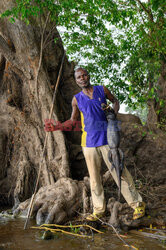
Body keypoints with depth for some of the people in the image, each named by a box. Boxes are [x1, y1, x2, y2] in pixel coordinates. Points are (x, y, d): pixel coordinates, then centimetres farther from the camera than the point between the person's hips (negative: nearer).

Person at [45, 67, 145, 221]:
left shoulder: (102, 90, 4)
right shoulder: (77, 99, 7)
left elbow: (115, 101, 20)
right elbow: (73, 120, 17)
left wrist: (113, 113, -1)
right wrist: (56, 127, 5)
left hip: (107, 139, -2)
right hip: (89, 142, 2)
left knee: (120, 172, -2)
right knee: (94, 177, 7)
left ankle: (137, 204, 11)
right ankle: (99, 210, 19)